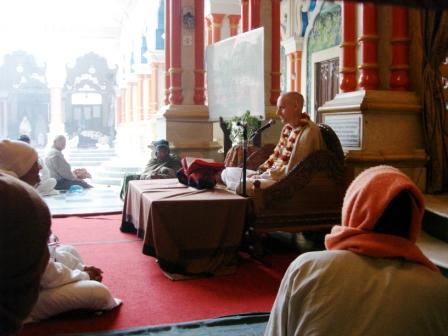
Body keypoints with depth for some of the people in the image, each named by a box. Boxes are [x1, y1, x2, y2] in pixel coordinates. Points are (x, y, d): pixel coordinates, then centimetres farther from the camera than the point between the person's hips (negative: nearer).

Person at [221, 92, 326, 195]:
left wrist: (264, 175, -14)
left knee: (241, 185, -30)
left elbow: (292, 170, -19)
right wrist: (260, 170, 3)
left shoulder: (309, 131, -16)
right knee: (227, 172, 5)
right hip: (271, 174, 10)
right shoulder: (287, 128, 13)